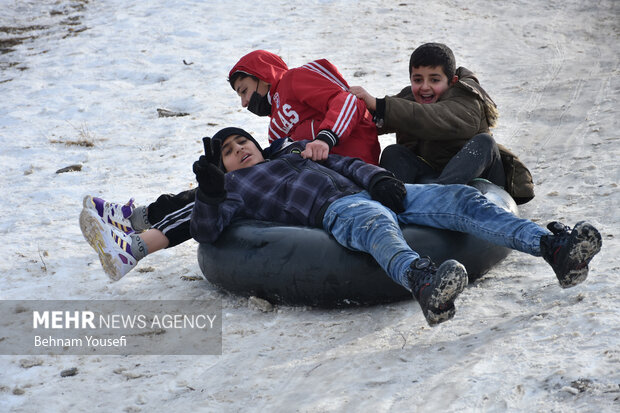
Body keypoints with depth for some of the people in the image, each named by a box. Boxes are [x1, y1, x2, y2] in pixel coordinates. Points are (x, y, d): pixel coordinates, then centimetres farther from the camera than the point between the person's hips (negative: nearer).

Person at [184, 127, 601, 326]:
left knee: (461, 198, -16)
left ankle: (554, 246, -32)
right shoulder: (234, 185, 23)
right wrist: (208, 192, -12)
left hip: (376, 193, 7)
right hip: (335, 210, -6)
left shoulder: (294, 149, 37)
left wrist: (380, 179, 5)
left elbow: (347, 164, 27)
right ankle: (423, 282, -77)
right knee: (378, 225, -44)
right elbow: (206, 230, 8)